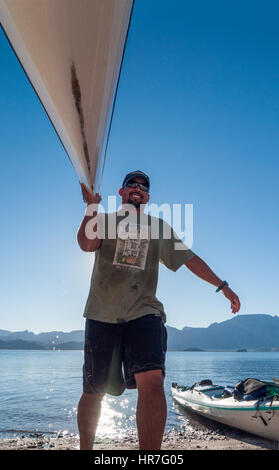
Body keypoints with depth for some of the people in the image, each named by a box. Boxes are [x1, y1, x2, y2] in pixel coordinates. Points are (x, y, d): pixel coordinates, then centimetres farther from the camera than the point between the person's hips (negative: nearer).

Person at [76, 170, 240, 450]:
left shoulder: (160, 227, 18)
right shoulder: (104, 221, 13)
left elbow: (190, 258, 19)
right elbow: (86, 244, -8)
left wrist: (223, 286, 17)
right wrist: (92, 205, -14)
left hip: (144, 313, 1)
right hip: (103, 314, 0)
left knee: (152, 382, -22)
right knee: (94, 392, 6)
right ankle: (85, 448, 31)